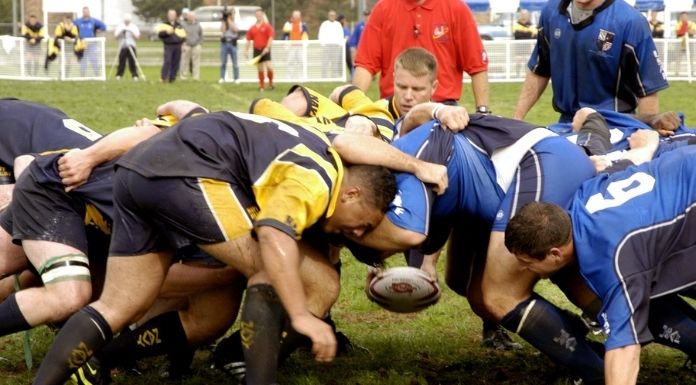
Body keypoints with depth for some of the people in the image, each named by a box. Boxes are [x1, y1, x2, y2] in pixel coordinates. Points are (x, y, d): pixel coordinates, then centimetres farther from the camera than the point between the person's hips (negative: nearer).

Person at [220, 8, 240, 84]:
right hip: (225, 43, 1)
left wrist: (229, 20, -8)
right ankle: (222, 78, 3)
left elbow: (235, 29, -11)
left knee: (235, 63, -2)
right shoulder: (223, 23, 11)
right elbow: (222, 30, -8)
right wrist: (225, 20, -8)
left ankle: (236, 78, 1)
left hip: (232, 43, -1)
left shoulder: (235, 23, 9)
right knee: (223, 62, -1)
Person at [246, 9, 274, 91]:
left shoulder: (267, 26, -1)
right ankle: (262, 86, 12)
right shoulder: (252, 28, 11)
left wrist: (267, 48, -18)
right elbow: (248, 40, 15)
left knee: (268, 66, -17)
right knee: (260, 69, 6)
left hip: (265, 50, -4)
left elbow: (270, 38, -7)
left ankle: (271, 82, 2)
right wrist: (247, 50, 9)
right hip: (256, 50, 4)